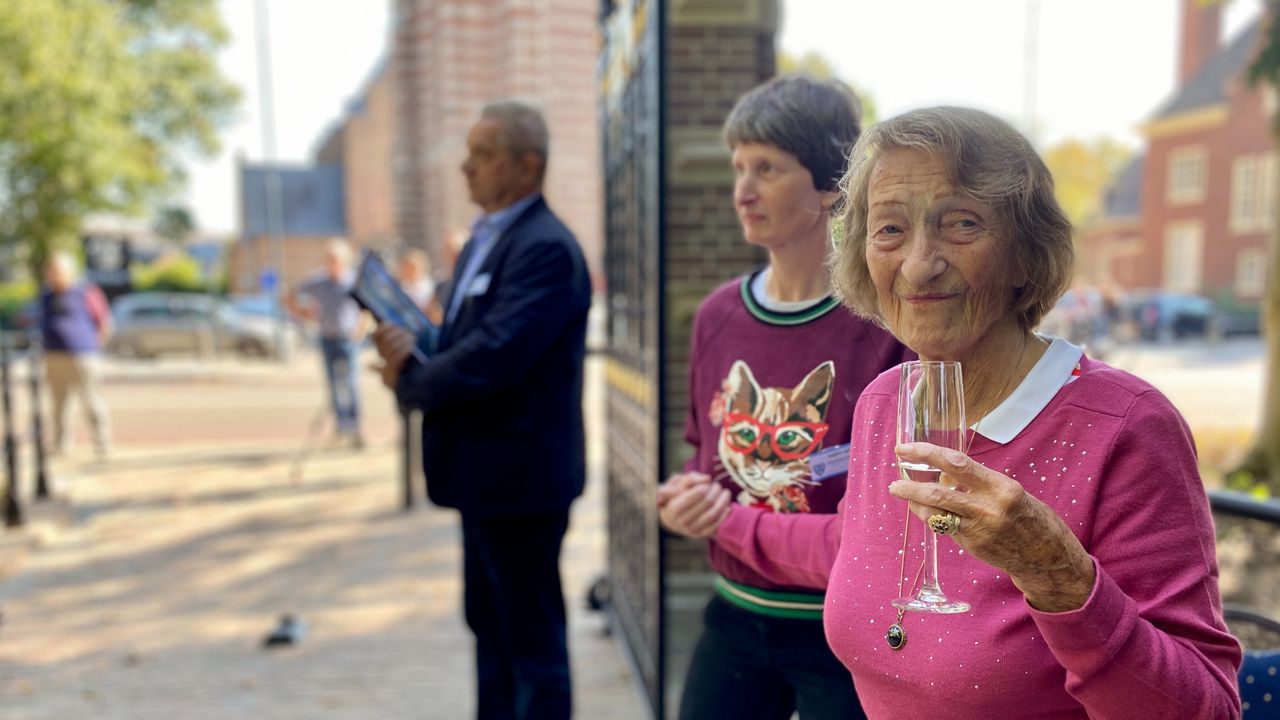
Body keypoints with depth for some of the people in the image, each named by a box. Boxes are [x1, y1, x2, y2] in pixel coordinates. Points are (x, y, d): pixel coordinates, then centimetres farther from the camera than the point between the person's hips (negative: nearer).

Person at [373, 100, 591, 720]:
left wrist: (410, 384, -10)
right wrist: (413, 349, -6)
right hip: (486, 472, 10)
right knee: (490, 625, 21)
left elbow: (492, 357, -26)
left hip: (521, 472, -10)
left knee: (533, 638, 4)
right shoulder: (484, 240, 13)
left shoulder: (547, 248, -18)